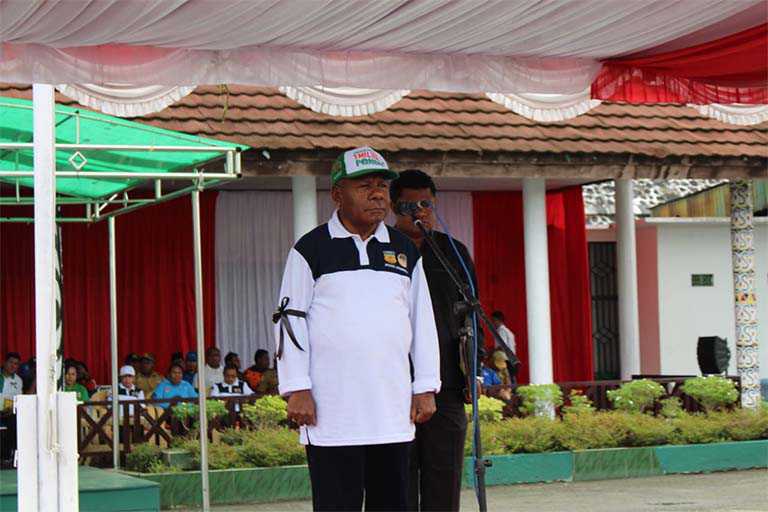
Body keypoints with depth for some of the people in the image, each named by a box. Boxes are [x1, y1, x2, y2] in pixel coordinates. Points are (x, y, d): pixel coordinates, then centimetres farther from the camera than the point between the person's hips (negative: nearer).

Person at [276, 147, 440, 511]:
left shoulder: (405, 252, 15)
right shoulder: (311, 250, 2)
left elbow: (422, 322, 17)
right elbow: (290, 321, 0)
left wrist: (425, 388, 10)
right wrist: (297, 390, -8)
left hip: (393, 408, 4)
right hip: (330, 410, -4)